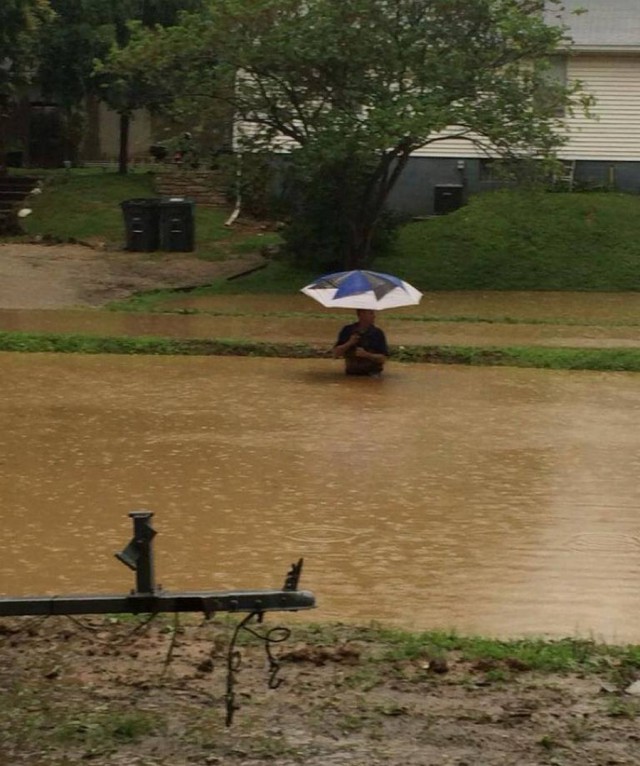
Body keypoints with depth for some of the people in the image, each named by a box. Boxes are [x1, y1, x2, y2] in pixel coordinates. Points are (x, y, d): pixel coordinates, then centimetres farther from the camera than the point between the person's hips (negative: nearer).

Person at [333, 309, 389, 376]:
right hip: (351, 375, 2)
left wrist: (366, 355, -18)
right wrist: (349, 343, -11)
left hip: (371, 375, -2)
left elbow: (384, 358, -4)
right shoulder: (347, 331, 5)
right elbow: (335, 354, 4)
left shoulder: (377, 333, 0)